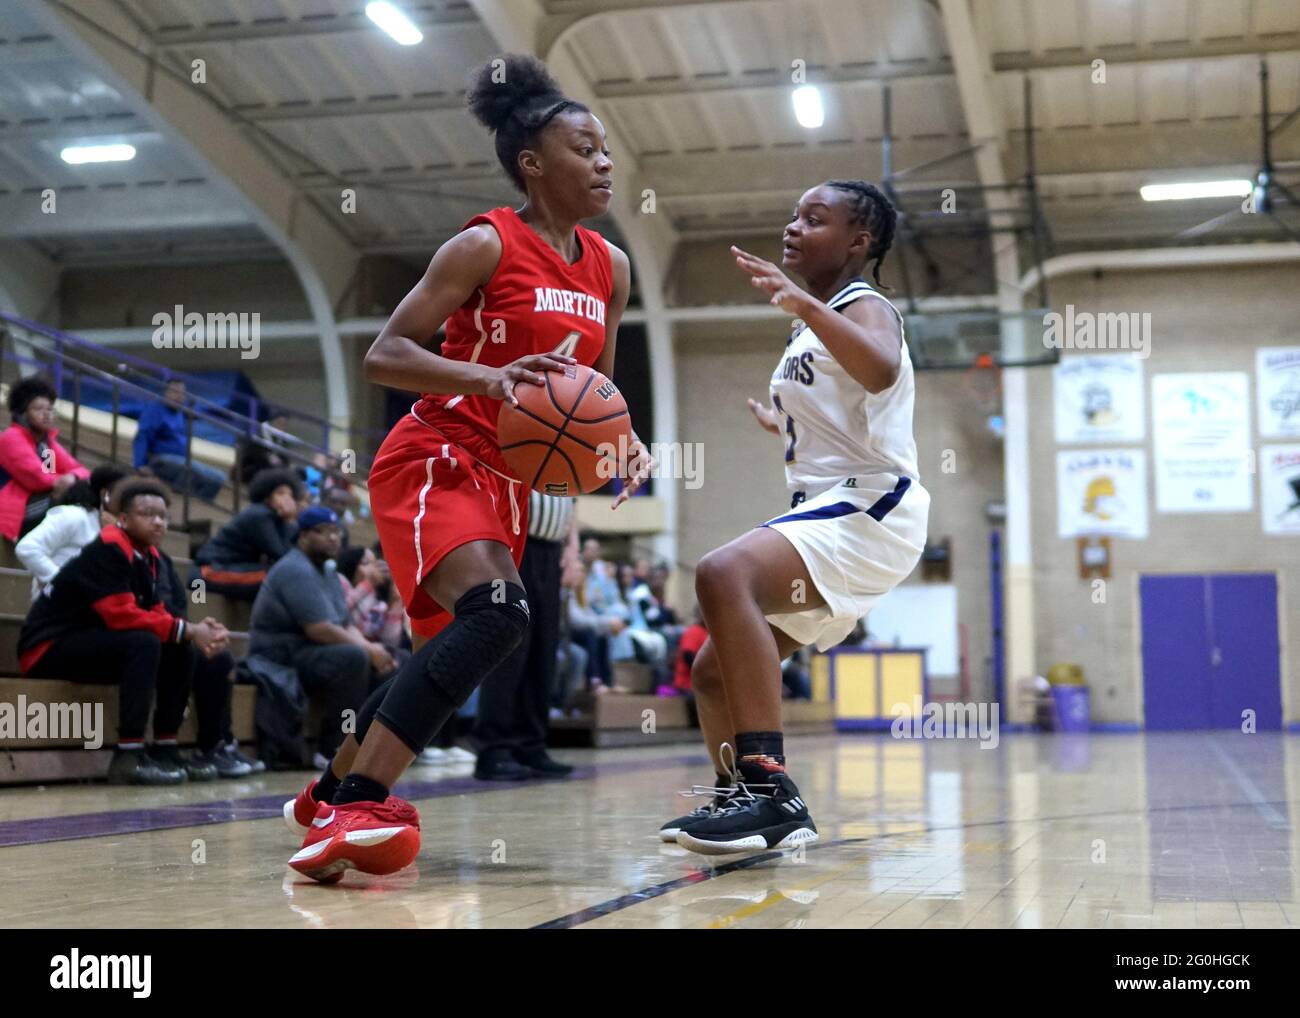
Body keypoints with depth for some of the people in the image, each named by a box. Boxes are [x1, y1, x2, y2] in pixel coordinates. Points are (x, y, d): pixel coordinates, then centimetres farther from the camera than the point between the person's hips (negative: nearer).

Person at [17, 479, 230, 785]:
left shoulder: (151, 558, 7)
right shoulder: (107, 551, -20)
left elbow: (155, 615, 4)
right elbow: (123, 616, -28)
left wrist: (196, 631, -16)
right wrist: (187, 630, -24)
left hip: (94, 643, 9)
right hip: (49, 648, -9)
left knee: (182, 652, -1)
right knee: (143, 643, -30)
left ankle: (165, 749, 1)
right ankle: (128, 756, -31)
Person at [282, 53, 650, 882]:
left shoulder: (609, 268, 9)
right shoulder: (486, 246, -10)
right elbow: (385, 354, -13)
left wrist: (628, 446, -3)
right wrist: (489, 377, -29)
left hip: (508, 482, 8)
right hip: (434, 461, -8)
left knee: (452, 648, 15)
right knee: (498, 613, -30)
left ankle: (331, 793, 36)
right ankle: (360, 806, -30)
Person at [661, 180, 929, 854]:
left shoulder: (864, 307, -5)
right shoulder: (812, 330, 22)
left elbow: (881, 371, -31)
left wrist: (803, 303, -36)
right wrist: (778, 424, 54)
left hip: (869, 509, -10)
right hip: (828, 514, 10)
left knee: (725, 574, -35)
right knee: (714, 671, 12)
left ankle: (770, 792, -40)